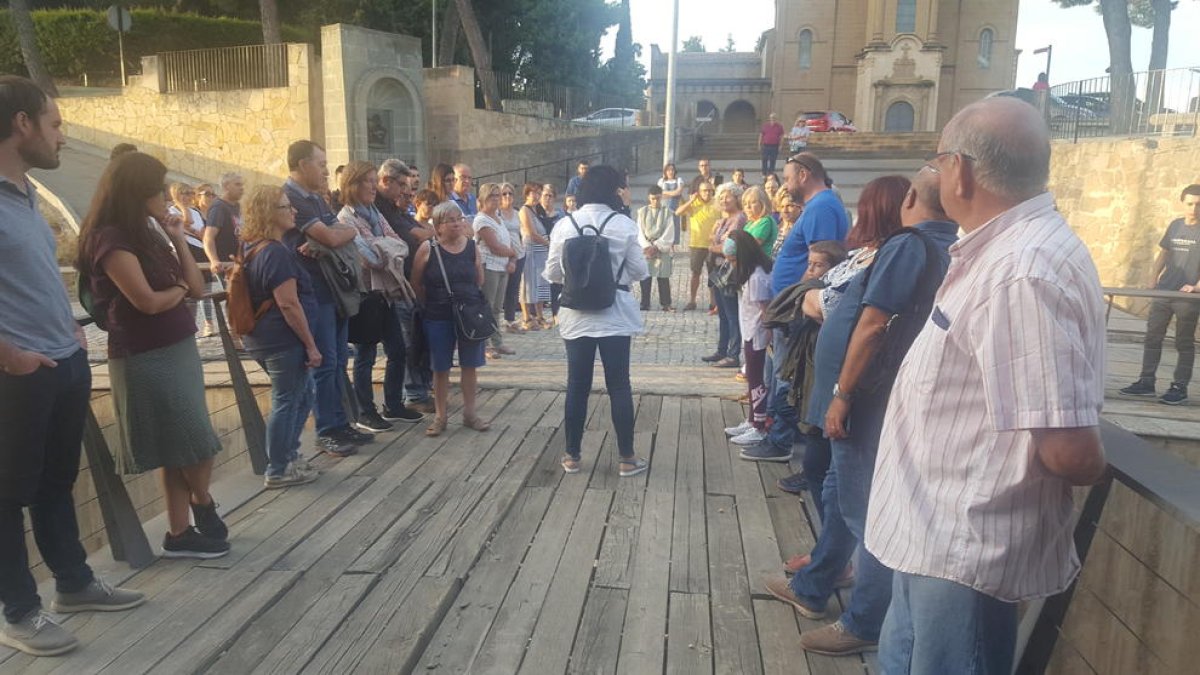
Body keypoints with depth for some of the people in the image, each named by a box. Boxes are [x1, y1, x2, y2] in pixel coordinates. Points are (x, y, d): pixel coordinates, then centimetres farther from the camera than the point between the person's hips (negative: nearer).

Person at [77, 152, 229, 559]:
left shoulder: (146, 235, 12)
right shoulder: (110, 238, -14)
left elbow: (197, 288, 9)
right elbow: (147, 301, -22)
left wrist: (178, 239, 2)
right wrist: (179, 289, -2)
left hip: (177, 350, 9)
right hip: (146, 359, -9)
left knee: (180, 449, 12)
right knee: (196, 444, 0)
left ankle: (179, 533, 21)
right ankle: (204, 508, 25)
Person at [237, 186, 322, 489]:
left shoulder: (251, 249, 11)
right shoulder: (277, 253, -19)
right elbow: (289, 305, -22)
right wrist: (311, 345, -17)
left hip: (259, 338, 10)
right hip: (283, 340, -10)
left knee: (304, 392, 22)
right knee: (286, 402, 2)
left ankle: (289, 453, 31)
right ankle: (278, 472, 13)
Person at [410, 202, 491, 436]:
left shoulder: (471, 246, 1)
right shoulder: (427, 248, -8)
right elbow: (416, 284, -2)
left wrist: (473, 302, 8)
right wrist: (431, 305, 4)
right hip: (438, 318, -2)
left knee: (470, 365, 9)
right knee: (441, 368, 7)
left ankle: (469, 413, 22)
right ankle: (440, 416, 19)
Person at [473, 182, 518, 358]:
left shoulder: (498, 217, 16)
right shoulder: (482, 220, -10)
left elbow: (509, 242, 15)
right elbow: (496, 248, -16)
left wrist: (512, 261, -3)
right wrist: (512, 252, 1)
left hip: (503, 268, 8)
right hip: (488, 268, -8)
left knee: (497, 308, 13)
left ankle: (497, 343, 19)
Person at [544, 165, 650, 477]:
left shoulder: (564, 225, -2)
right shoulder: (624, 225, -8)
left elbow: (552, 273, 2)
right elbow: (640, 271, -4)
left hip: (577, 316, 2)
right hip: (614, 315, -2)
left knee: (577, 387, 9)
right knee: (619, 386, 6)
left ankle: (572, 456, 18)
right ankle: (627, 459, 13)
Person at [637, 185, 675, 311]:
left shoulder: (667, 212, 3)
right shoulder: (642, 212, 7)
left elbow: (669, 233, -3)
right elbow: (640, 232, 2)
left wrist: (657, 246, -11)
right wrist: (647, 246, -11)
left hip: (662, 248, -1)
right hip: (646, 248, 1)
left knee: (663, 277, -1)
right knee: (645, 276, 1)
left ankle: (665, 303, 5)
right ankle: (645, 303, 8)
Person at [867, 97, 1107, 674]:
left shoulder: (1023, 272, -28)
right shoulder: (1002, 249, 7)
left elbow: (1072, 449, -29)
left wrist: (1091, 468, -9)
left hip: (966, 548, -10)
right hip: (935, 529, 10)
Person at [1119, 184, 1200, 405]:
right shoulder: (1175, 225, 11)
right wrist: (1153, 280, 7)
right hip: (1163, 293, 5)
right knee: (1152, 337, 7)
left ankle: (1179, 387, 10)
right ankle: (1146, 382, 14)